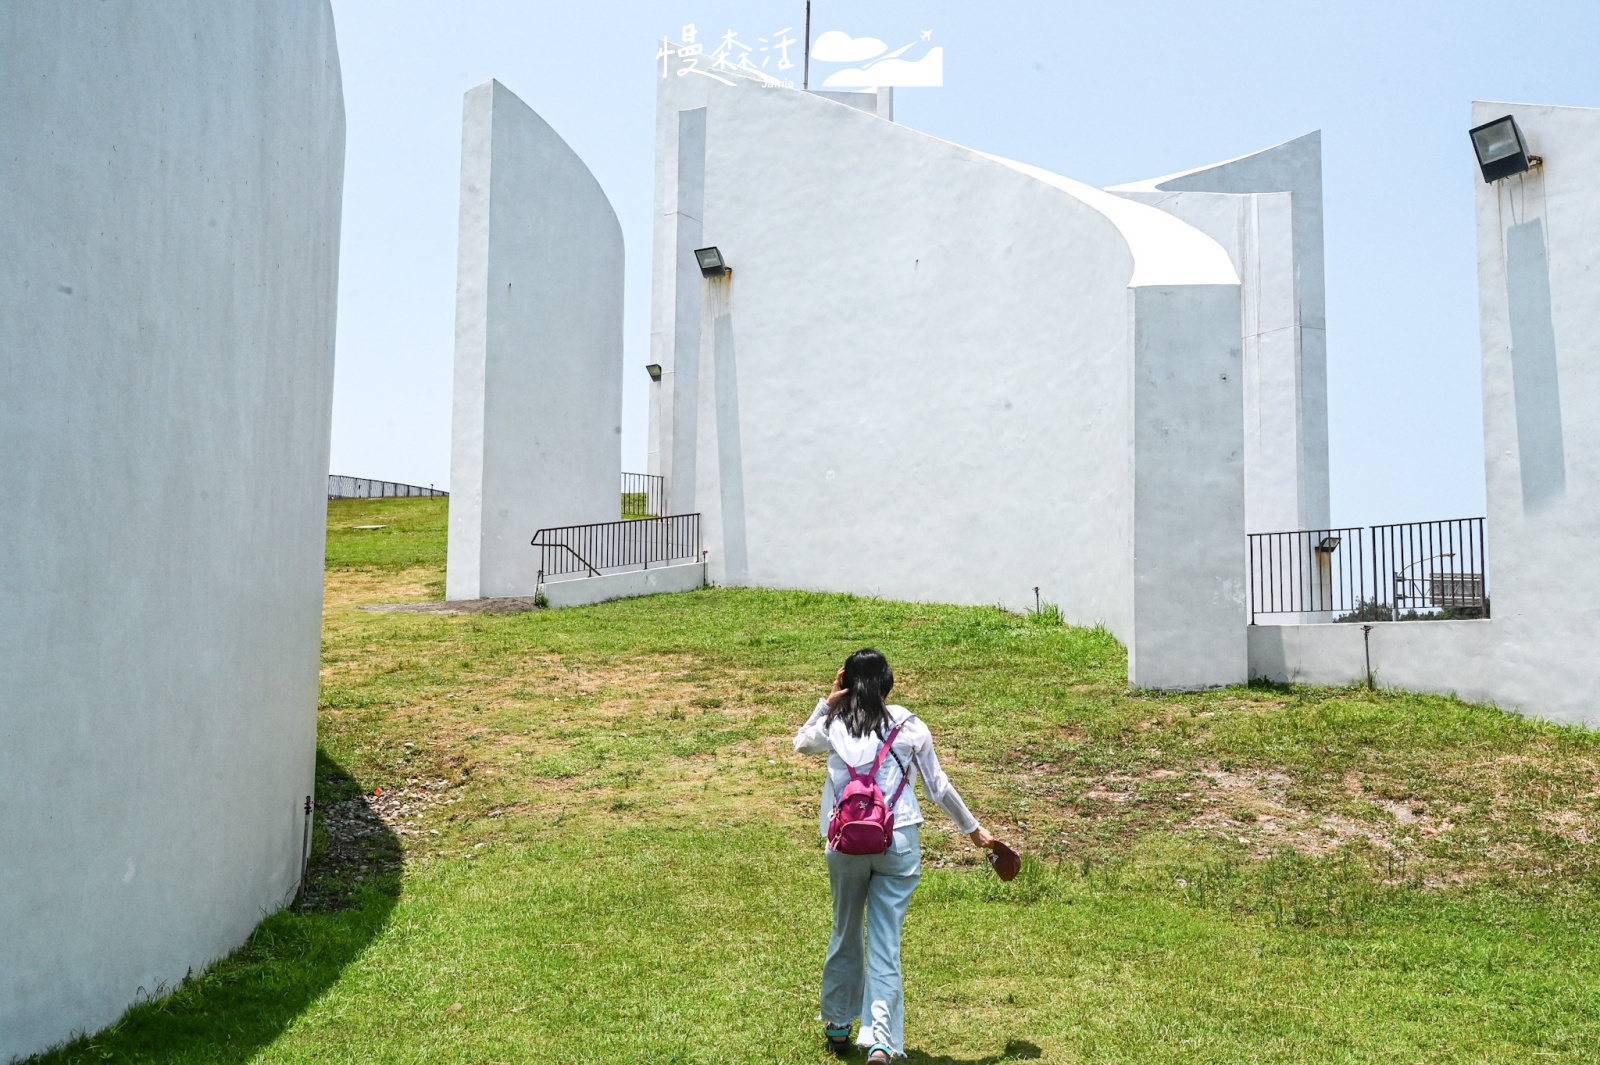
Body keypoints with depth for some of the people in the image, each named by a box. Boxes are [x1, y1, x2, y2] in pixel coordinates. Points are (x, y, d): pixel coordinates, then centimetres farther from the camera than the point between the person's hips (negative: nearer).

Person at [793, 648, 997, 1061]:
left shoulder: (833, 726, -1)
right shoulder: (911, 727, -1)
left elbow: (801, 743, 22)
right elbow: (938, 786, 6)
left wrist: (827, 703, 9)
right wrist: (972, 828, 19)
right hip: (899, 842, -1)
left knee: (846, 932, 19)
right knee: (885, 941, 3)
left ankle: (838, 1026, 35)